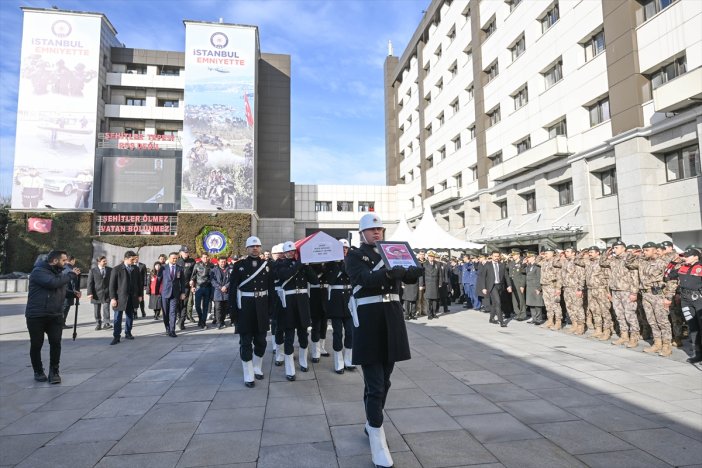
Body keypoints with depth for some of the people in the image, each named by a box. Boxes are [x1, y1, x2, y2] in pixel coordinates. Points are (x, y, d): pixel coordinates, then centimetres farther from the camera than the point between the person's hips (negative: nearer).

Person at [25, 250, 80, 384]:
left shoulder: (59, 272, 11)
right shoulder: (39, 271, -11)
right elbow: (53, 283, -27)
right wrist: (71, 275, -17)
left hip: (56, 315, 5)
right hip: (36, 316, -5)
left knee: (56, 343, -2)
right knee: (36, 344, 7)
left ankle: (54, 372, 9)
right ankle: (38, 372, 23)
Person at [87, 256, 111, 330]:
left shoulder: (110, 270, 5)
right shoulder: (93, 270, 1)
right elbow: (90, 283, -2)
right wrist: (89, 293, -11)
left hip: (106, 293, 0)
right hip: (96, 293, 0)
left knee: (106, 308, -9)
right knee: (97, 310, 9)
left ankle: (106, 323, -8)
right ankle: (98, 324, 19)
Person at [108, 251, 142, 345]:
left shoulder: (135, 269, 6)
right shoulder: (117, 269, -6)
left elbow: (139, 282, 12)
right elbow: (112, 285, -7)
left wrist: (140, 295, 7)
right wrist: (113, 298, -11)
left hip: (132, 298, 4)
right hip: (120, 297, -4)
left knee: (130, 316, 12)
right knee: (118, 318, -1)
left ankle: (128, 333, 25)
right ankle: (116, 337, 4)